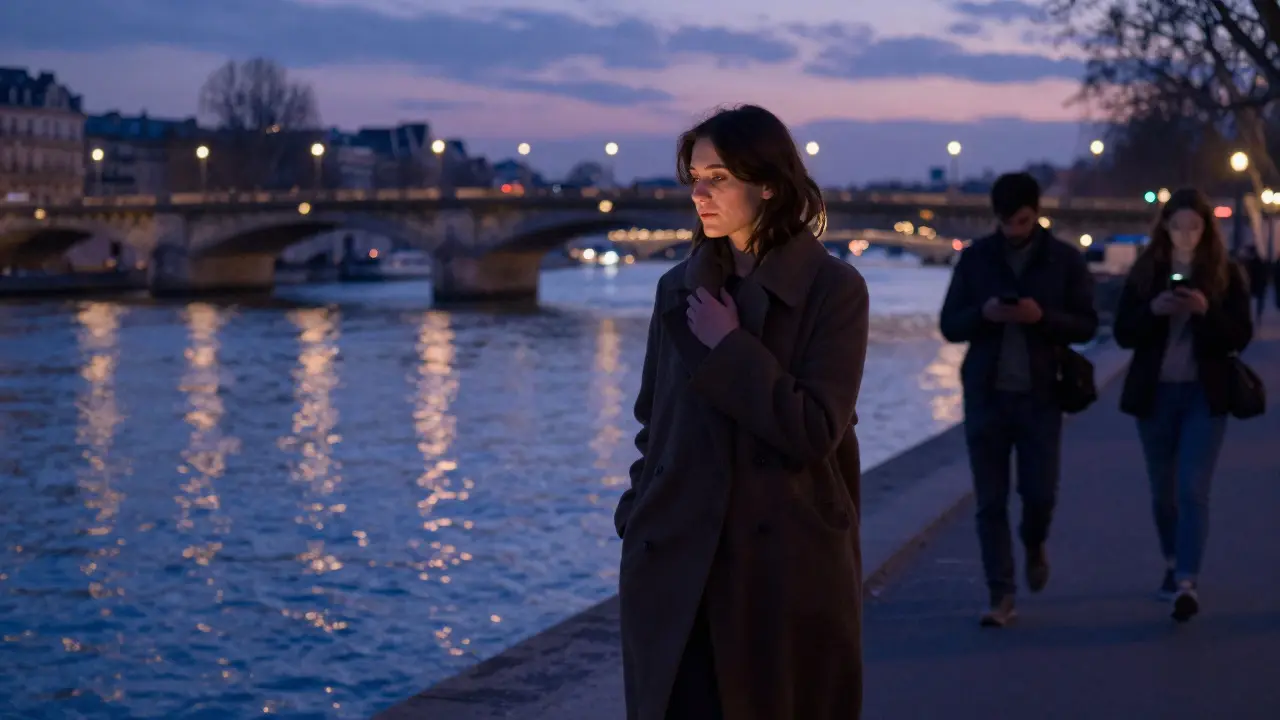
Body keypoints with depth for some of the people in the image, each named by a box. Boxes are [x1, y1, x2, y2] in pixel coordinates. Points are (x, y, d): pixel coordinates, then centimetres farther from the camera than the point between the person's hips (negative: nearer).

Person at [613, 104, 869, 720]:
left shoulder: (833, 289, -5)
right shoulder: (680, 288, 9)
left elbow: (814, 431, -14)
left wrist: (729, 348, -12)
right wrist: (636, 525, 7)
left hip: (786, 569, -3)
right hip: (677, 567, 4)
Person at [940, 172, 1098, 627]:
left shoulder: (1066, 260, 1)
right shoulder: (976, 257, 4)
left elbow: (1087, 325, 0)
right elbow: (949, 325, 3)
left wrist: (1044, 316, -19)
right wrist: (983, 313, -17)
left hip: (1040, 395, -1)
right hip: (986, 394, 1)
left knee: (1040, 492, -1)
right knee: (990, 501, 0)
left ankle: (1035, 547, 33)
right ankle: (1001, 596, 7)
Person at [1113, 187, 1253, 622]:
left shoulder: (1227, 274, 0)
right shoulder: (1145, 272, 3)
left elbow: (1241, 336, -4)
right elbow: (1123, 334, 1)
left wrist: (1206, 311, -21)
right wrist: (1153, 310, -18)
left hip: (1204, 395, -2)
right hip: (1154, 394, 3)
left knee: (1193, 490, -12)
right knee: (1163, 490, 13)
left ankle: (1187, 584, -16)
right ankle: (1172, 564, 33)